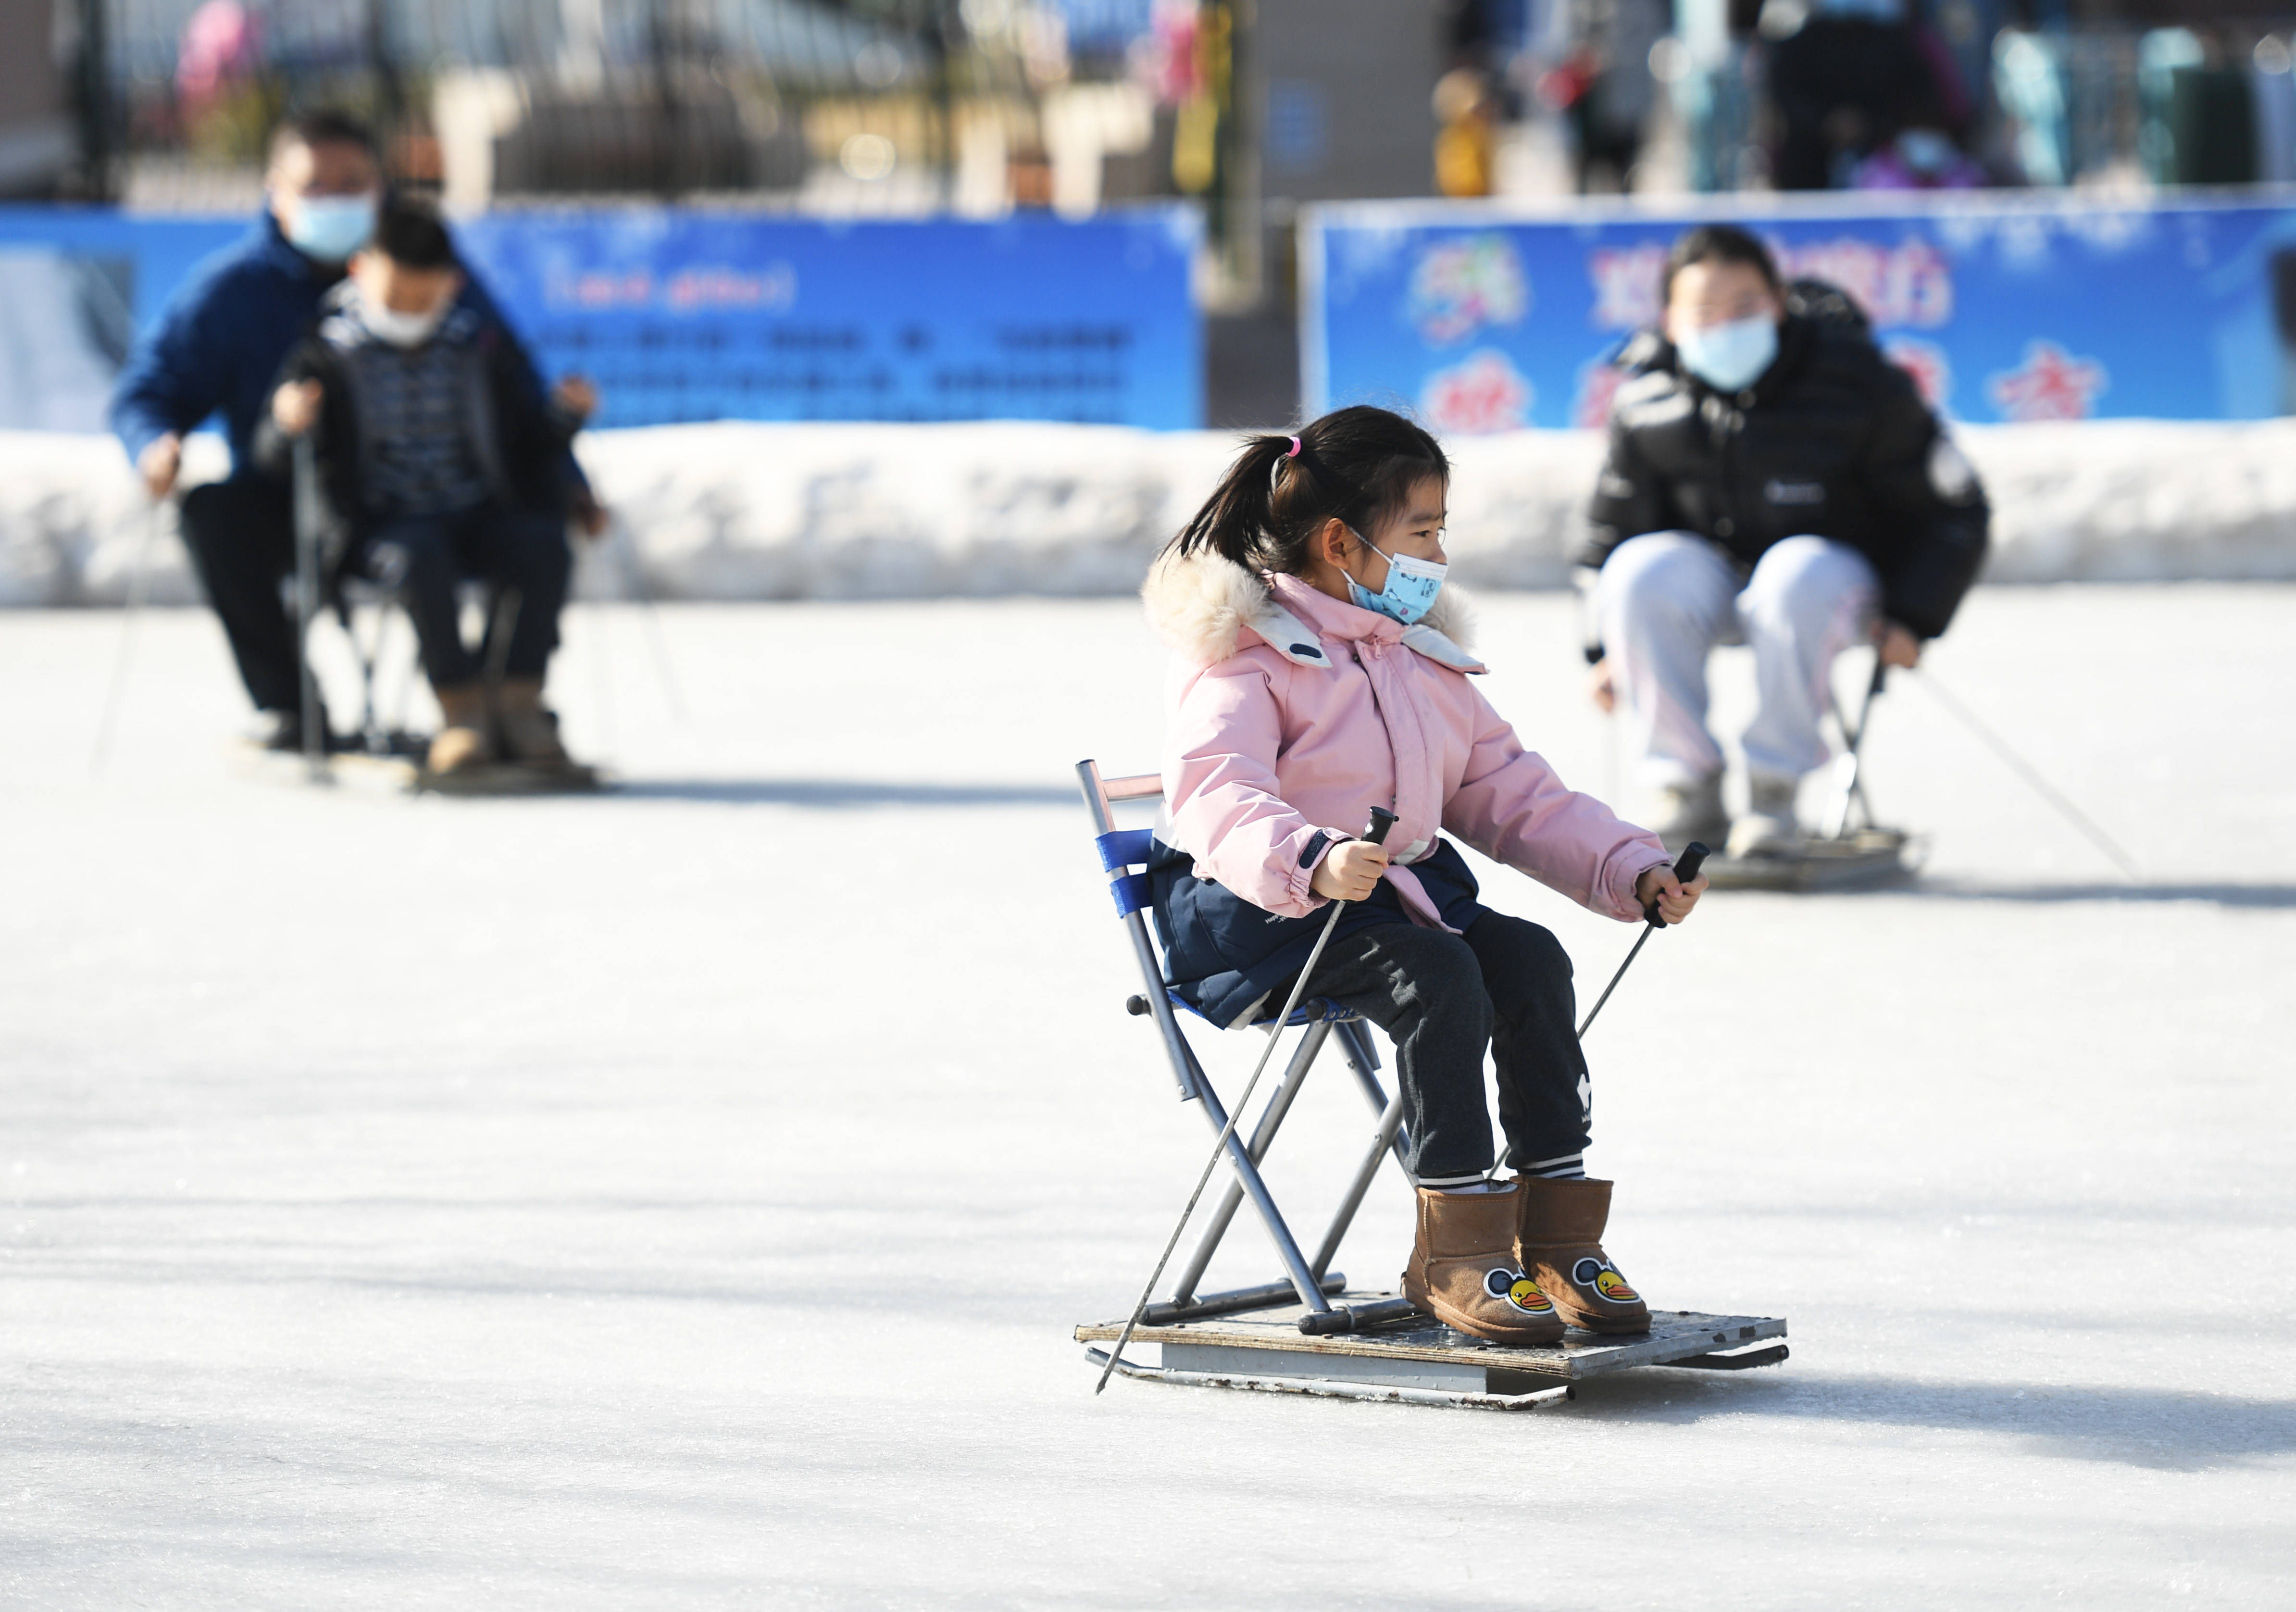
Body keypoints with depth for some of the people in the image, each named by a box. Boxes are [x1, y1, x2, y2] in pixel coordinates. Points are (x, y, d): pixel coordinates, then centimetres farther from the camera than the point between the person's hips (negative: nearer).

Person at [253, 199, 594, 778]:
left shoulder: (483, 345, 9)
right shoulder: (329, 351, 1)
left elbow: (529, 446, 14)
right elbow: (271, 459, -3)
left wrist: (564, 417, -6)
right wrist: (288, 426, -26)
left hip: (479, 517, 3)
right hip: (383, 525, -3)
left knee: (545, 549, -28)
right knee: (421, 559, -38)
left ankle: (519, 706, -21)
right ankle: (460, 710, -29)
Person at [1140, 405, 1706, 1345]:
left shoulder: (1423, 659, 18)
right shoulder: (1244, 655, -10)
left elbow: (1509, 793, 22)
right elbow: (1215, 794, -28)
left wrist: (1631, 870, 9)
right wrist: (1311, 862, -48)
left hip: (1409, 887, 7)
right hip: (1262, 914, -7)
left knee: (1530, 959, -20)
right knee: (1437, 975, -32)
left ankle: (1557, 1234, -16)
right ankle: (1454, 1256, -28)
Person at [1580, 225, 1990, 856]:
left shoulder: (1858, 384, -16)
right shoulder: (1647, 401, -7)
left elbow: (1952, 509, -7)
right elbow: (1617, 525, 9)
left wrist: (1912, 618, -17)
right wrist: (1608, 650, 3)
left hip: (1836, 573, -3)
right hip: (1715, 579, 3)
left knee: (1797, 574, -38)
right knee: (1641, 570, -29)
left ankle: (1774, 790, -26)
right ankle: (1688, 793, -19)